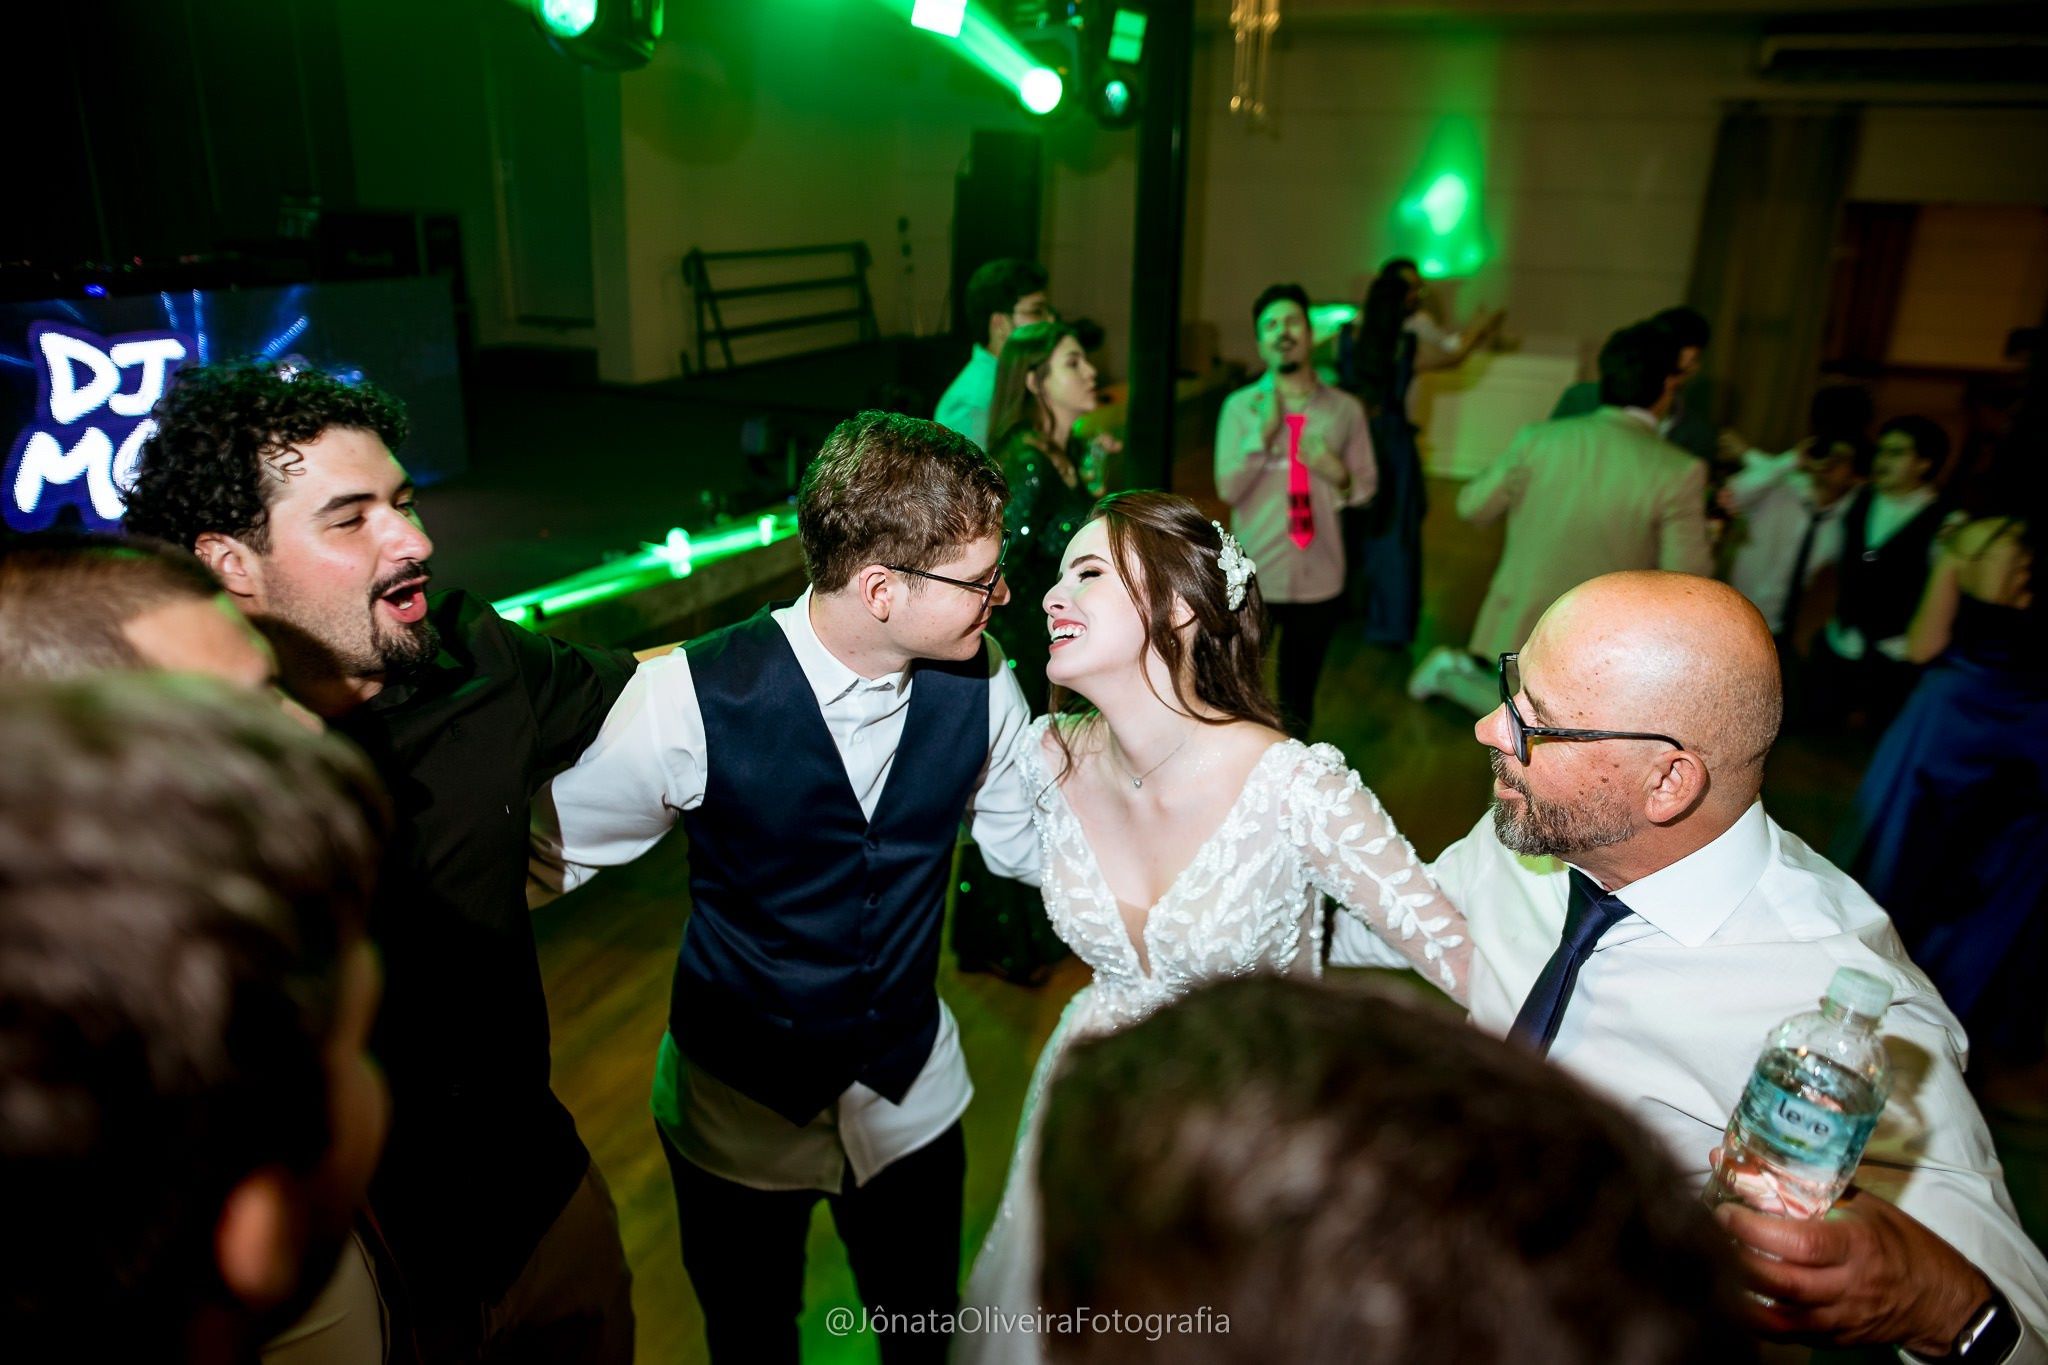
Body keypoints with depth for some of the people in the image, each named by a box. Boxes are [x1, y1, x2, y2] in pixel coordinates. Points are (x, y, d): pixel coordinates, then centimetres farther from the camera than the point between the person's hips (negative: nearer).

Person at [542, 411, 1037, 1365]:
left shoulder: (981, 684, -14)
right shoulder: (692, 698, -26)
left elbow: (1024, 841, 1)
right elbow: (555, 851, -15)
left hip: (913, 1096, 3)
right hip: (734, 1108, -2)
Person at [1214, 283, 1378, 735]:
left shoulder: (1344, 409, 1)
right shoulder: (1240, 406, -3)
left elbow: (1366, 487, 5)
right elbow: (1228, 488, -12)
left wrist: (1339, 476, -15)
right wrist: (1264, 431, -21)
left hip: (1319, 581, 2)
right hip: (1252, 578, -1)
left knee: (1298, 698, 16)